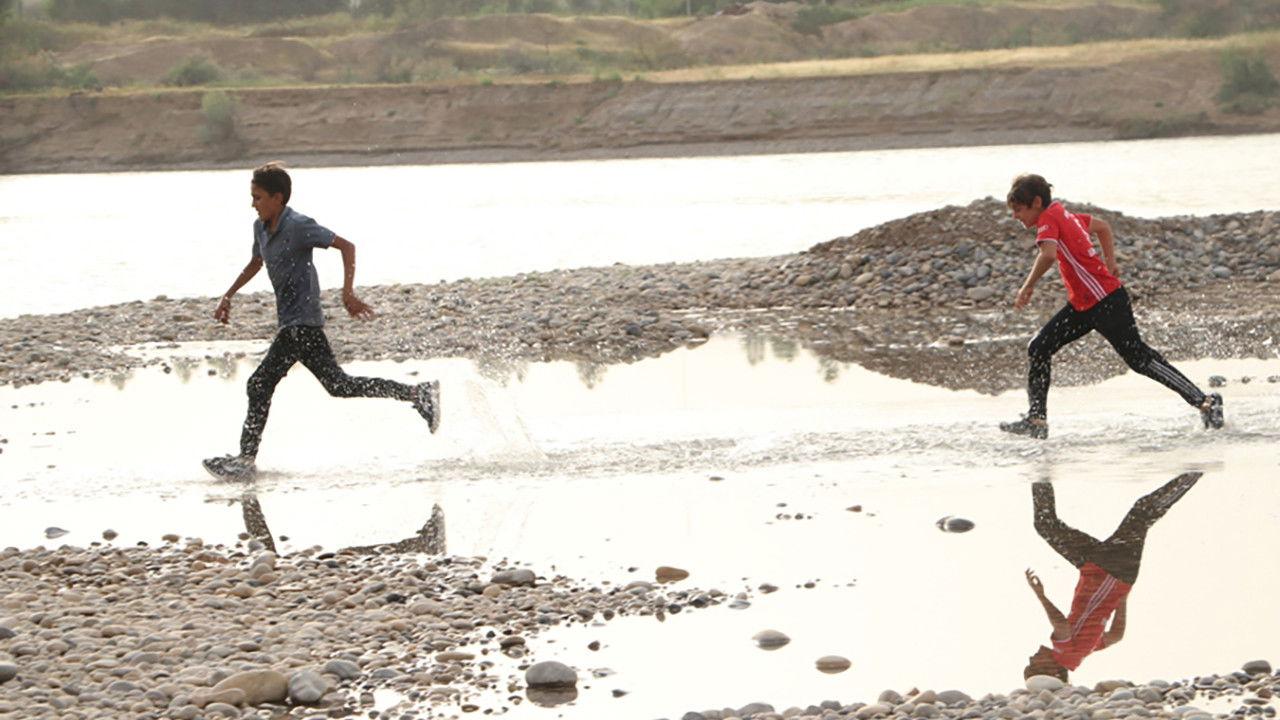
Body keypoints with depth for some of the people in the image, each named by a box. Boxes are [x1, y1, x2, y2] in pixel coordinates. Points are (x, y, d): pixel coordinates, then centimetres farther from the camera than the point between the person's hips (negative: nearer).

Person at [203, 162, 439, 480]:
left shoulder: (298, 226, -15)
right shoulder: (261, 227, 11)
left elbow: (347, 246, -14)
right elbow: (256, 263, 31)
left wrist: (348, 293, -21)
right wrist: (228, 296, 26)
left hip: (302, 321, -9)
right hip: (291, 320, 9)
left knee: (260, 384, -12)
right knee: (339, 385, 11)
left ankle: (246, 459, -7)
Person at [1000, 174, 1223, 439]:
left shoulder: (1048, 218, -13)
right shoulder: (1064, 215, 15)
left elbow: (1048, 255, -33)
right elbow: (1103, 226, 29)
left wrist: (1027, 288, -23)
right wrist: (1110, 264, 25)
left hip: (1105, 301, -10)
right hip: (1082, 304, 10)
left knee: (1139, 359, -6)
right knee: (1039, 349, 7)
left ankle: (1205, 402, 1)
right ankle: (1036, 420, 10)